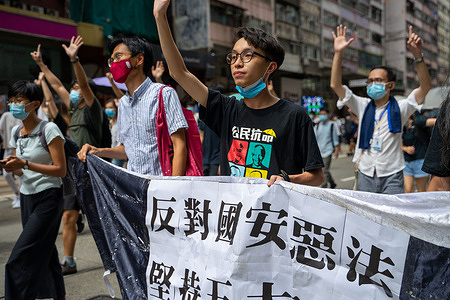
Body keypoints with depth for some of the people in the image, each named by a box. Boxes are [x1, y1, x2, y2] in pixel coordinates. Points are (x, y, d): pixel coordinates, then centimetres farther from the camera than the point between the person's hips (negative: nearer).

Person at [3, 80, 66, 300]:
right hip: (27, 196, 7)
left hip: (48, 197, -7)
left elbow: (61, 170, -16)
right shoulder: (16, 131, 9)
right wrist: (11, 166, -6)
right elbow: (21, 170, 17)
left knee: (21, 258, -9)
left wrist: (25, 164, -22)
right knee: (44, 252, 14)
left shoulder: (49, 129, -13)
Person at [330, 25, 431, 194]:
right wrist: (338, 53, -12)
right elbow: (335, 85, -3)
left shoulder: (399, 108, -1)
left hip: (392, 177, -2)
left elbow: (426, 86, -13)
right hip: (366, 175, 2)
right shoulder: (362, 106, 5)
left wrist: (418, 55, -24)